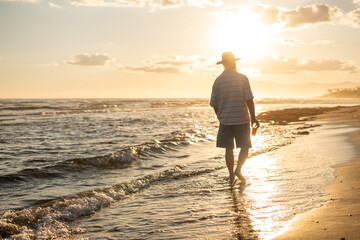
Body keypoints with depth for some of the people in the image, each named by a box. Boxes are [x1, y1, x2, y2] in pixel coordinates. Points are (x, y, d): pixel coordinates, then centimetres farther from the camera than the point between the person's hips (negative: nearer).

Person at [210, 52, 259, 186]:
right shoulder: (242, 78, -5)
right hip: (241, 119, -2)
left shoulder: (218, 81, 3)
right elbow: (249, 100, -10)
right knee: (245, 147, 7)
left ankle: (231, 176, 14)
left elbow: (214, 104, 6)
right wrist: (253, 118, -4)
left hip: (225, 120, 3)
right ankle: (238, 169, -12)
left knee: (228, 149, 9)